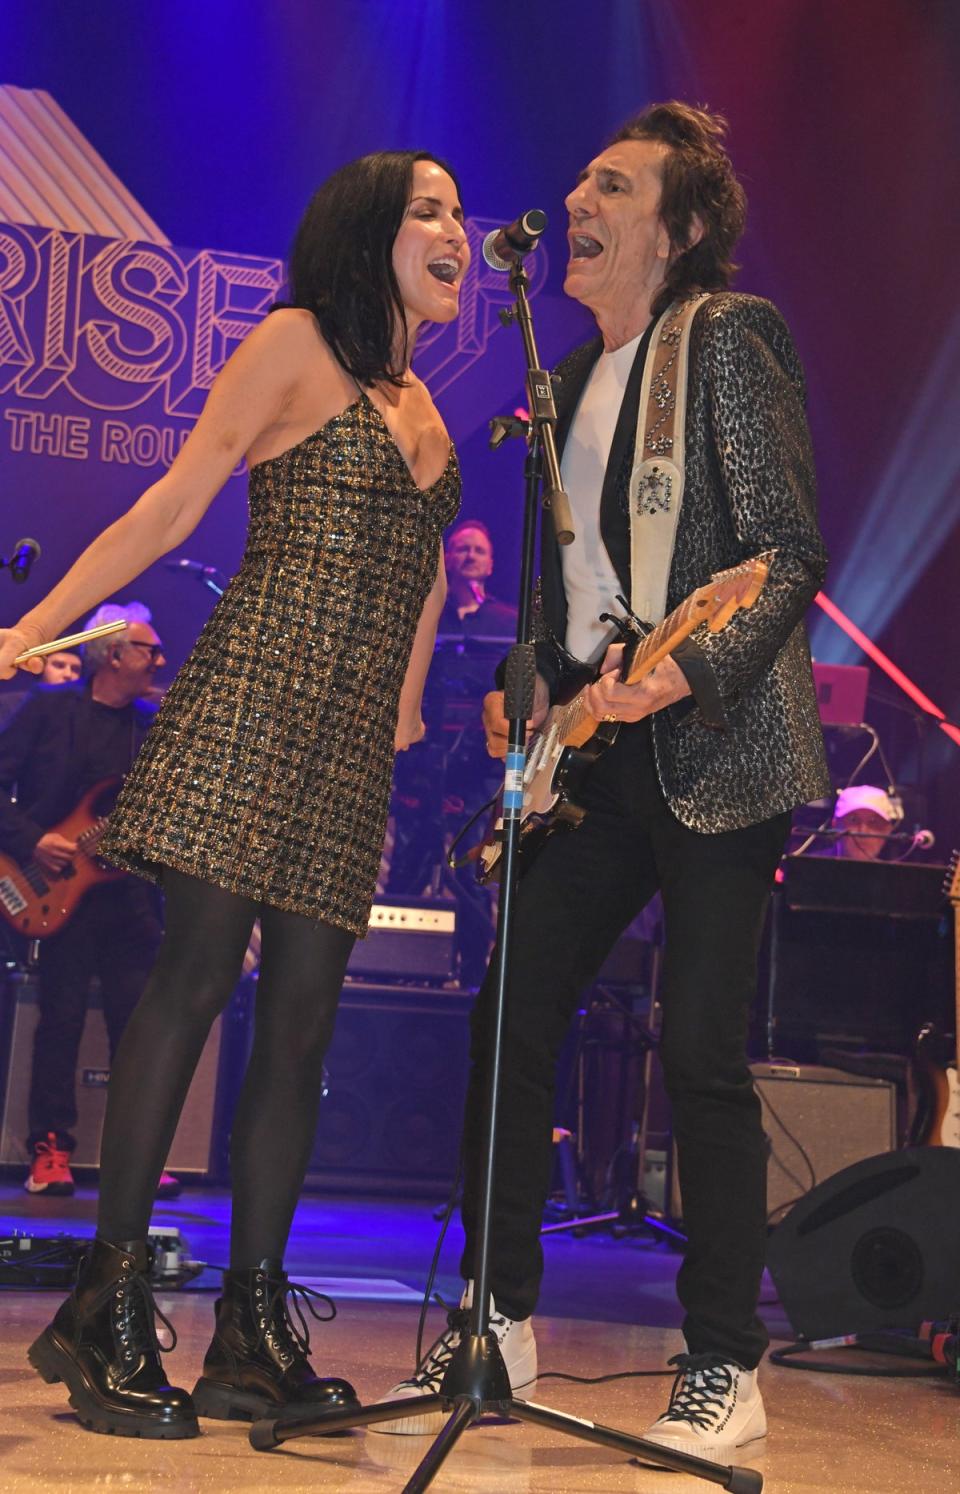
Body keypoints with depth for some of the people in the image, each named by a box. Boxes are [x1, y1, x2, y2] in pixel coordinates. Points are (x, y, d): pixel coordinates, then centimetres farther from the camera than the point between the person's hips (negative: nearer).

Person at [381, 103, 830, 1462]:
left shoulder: (729, 336, -5)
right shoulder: (574, 381, 18)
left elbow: (788, 552, -12)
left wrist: (681, 673, -24)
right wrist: (524, 685, 8)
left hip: (711, 748, -7)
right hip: (593, 745, 8)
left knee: (701, 1052, -7)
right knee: (512, 1017, 5)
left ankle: (727, 1368, 5)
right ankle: (500, 1317, 18)